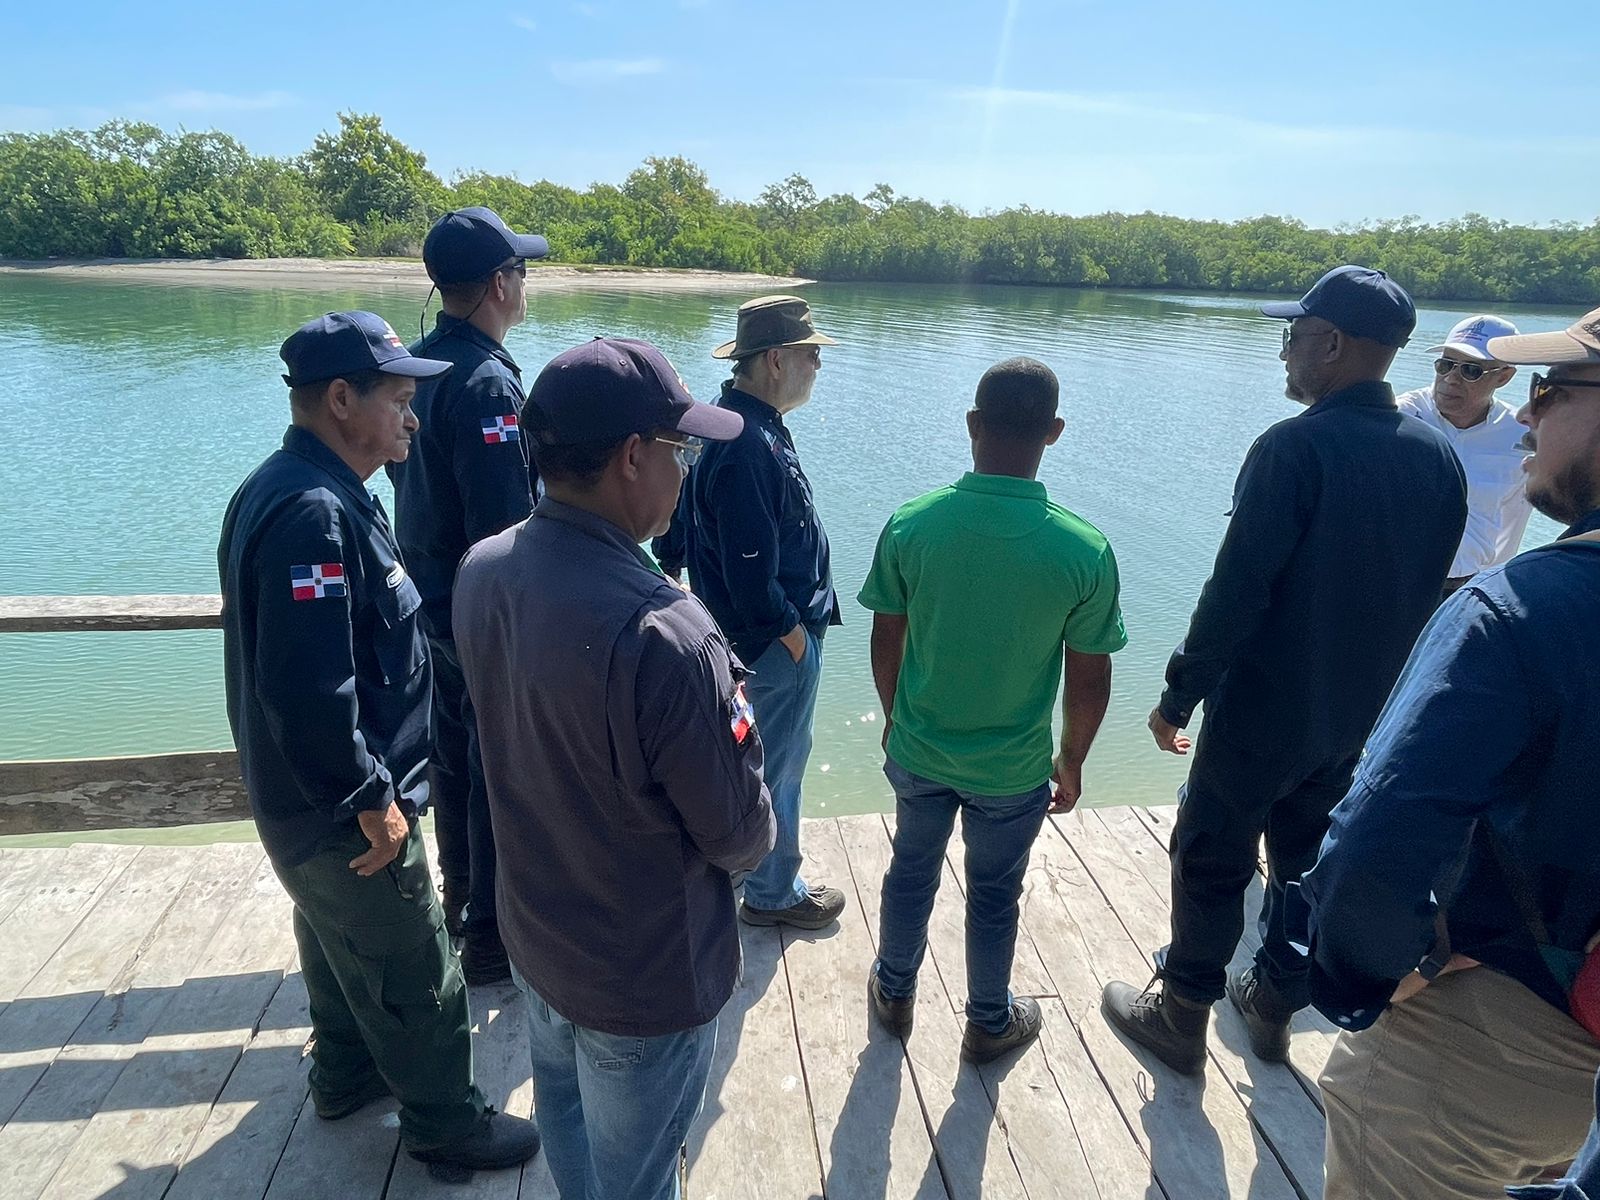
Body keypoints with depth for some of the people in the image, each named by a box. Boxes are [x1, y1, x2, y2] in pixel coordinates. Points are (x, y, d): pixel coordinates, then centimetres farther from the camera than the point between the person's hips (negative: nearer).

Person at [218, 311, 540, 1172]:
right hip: (342, 815, -10)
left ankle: (345, 1075, 49)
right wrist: (371, 800, -22)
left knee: (343, 942, 28)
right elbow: (308, 692, -33)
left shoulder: (300, 489, 5)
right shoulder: (314, 512, -28)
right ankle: (446, 1123, 29)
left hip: (313, 801, 10)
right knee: (417, 980, 9)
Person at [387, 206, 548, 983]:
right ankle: (493, 939, 21)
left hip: (434, 605, 9)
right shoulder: (487, 381, -22)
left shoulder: (416, 364, 6)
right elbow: (506, 528, -24)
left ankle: (461, 907, 39)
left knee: (454, 765, 21)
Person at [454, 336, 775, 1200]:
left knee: (564, 1110, 32)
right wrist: (749, 841, 1)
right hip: (645, 977, -7)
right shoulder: (663, 632, -36)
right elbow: (740, 834, -23)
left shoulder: (479, 571, -12)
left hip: (532, 934, 7)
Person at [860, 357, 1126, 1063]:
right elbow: (1089, 680, -12)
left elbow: (886, 642, -6)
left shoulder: (910, 525, -17)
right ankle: (989, 1023, 43)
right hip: (1013, 769, -1)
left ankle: (894, 992, 47)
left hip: (916, 750, 2)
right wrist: (1072, 761, 6)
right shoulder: (1085, 551, -21)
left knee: (911, 870, 25)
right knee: (993, 896, 20)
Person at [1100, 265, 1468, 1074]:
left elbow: (1235, 591, -23)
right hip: (1359, 713, 7)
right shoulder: (1437, 455, 0)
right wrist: (1375, 678, 20)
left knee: (1210, 864, 10)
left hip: (1263, 711, -6)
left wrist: (1178, 696, -13)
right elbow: (1425, 591, 8)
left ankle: (1180, 1018, 25)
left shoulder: (1296, 447, -21)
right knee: (1308, 862, 22)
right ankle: (1273, 1005, 39)